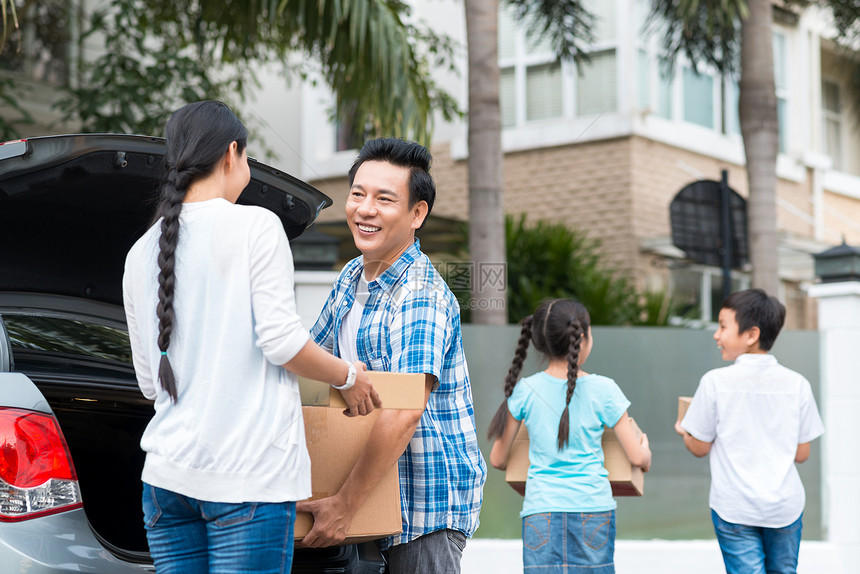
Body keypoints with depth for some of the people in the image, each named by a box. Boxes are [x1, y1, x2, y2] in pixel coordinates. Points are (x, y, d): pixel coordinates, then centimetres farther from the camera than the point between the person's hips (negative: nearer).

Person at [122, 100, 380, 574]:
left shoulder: (141, 252, 13)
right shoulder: (255, 225, -5)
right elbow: (280, 339, -12)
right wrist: (347, 377, 4)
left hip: (167, 474, 6)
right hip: (248, 473, -6)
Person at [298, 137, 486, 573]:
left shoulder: (421, 296, -21)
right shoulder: (352, 278, 8)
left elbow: (405, 412, -29)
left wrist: (345, 504, -28)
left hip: (430, 498, -8)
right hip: (382, 489, 8)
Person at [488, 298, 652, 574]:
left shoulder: (525, 391, 1)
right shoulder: (603, 390, -2)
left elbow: (497, 459, 7)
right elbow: (637, 458, 1)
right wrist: (645, 451, 25)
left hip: (540, 512, 0)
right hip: (593, 510, 0)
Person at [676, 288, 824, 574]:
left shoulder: (715, 382, -12)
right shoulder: (797, 384, -3)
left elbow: (700, 447, -3)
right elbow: (802, 453, 3)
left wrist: (683, 431, 19)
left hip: (735, 508, -3)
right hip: (786, 505, 3)